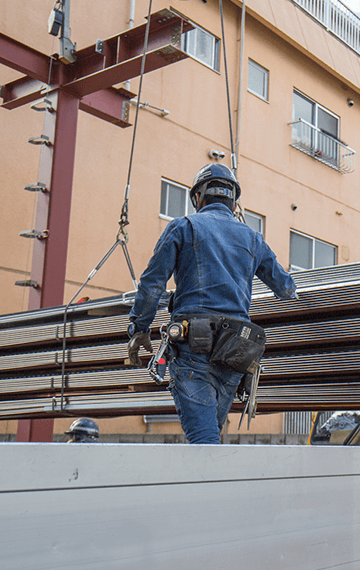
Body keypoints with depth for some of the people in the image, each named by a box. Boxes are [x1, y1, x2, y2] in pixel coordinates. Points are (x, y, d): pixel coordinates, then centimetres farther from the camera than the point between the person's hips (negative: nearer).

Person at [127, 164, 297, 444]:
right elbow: (287, 289, 27)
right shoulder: (252, 237, 20)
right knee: (211, 428, 17)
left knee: (202, 435, -11)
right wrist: (288, 287, 50)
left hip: (194, 342, -4)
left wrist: (139, 328, 7)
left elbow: (153, 281, 0)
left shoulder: (183, 226, 10)